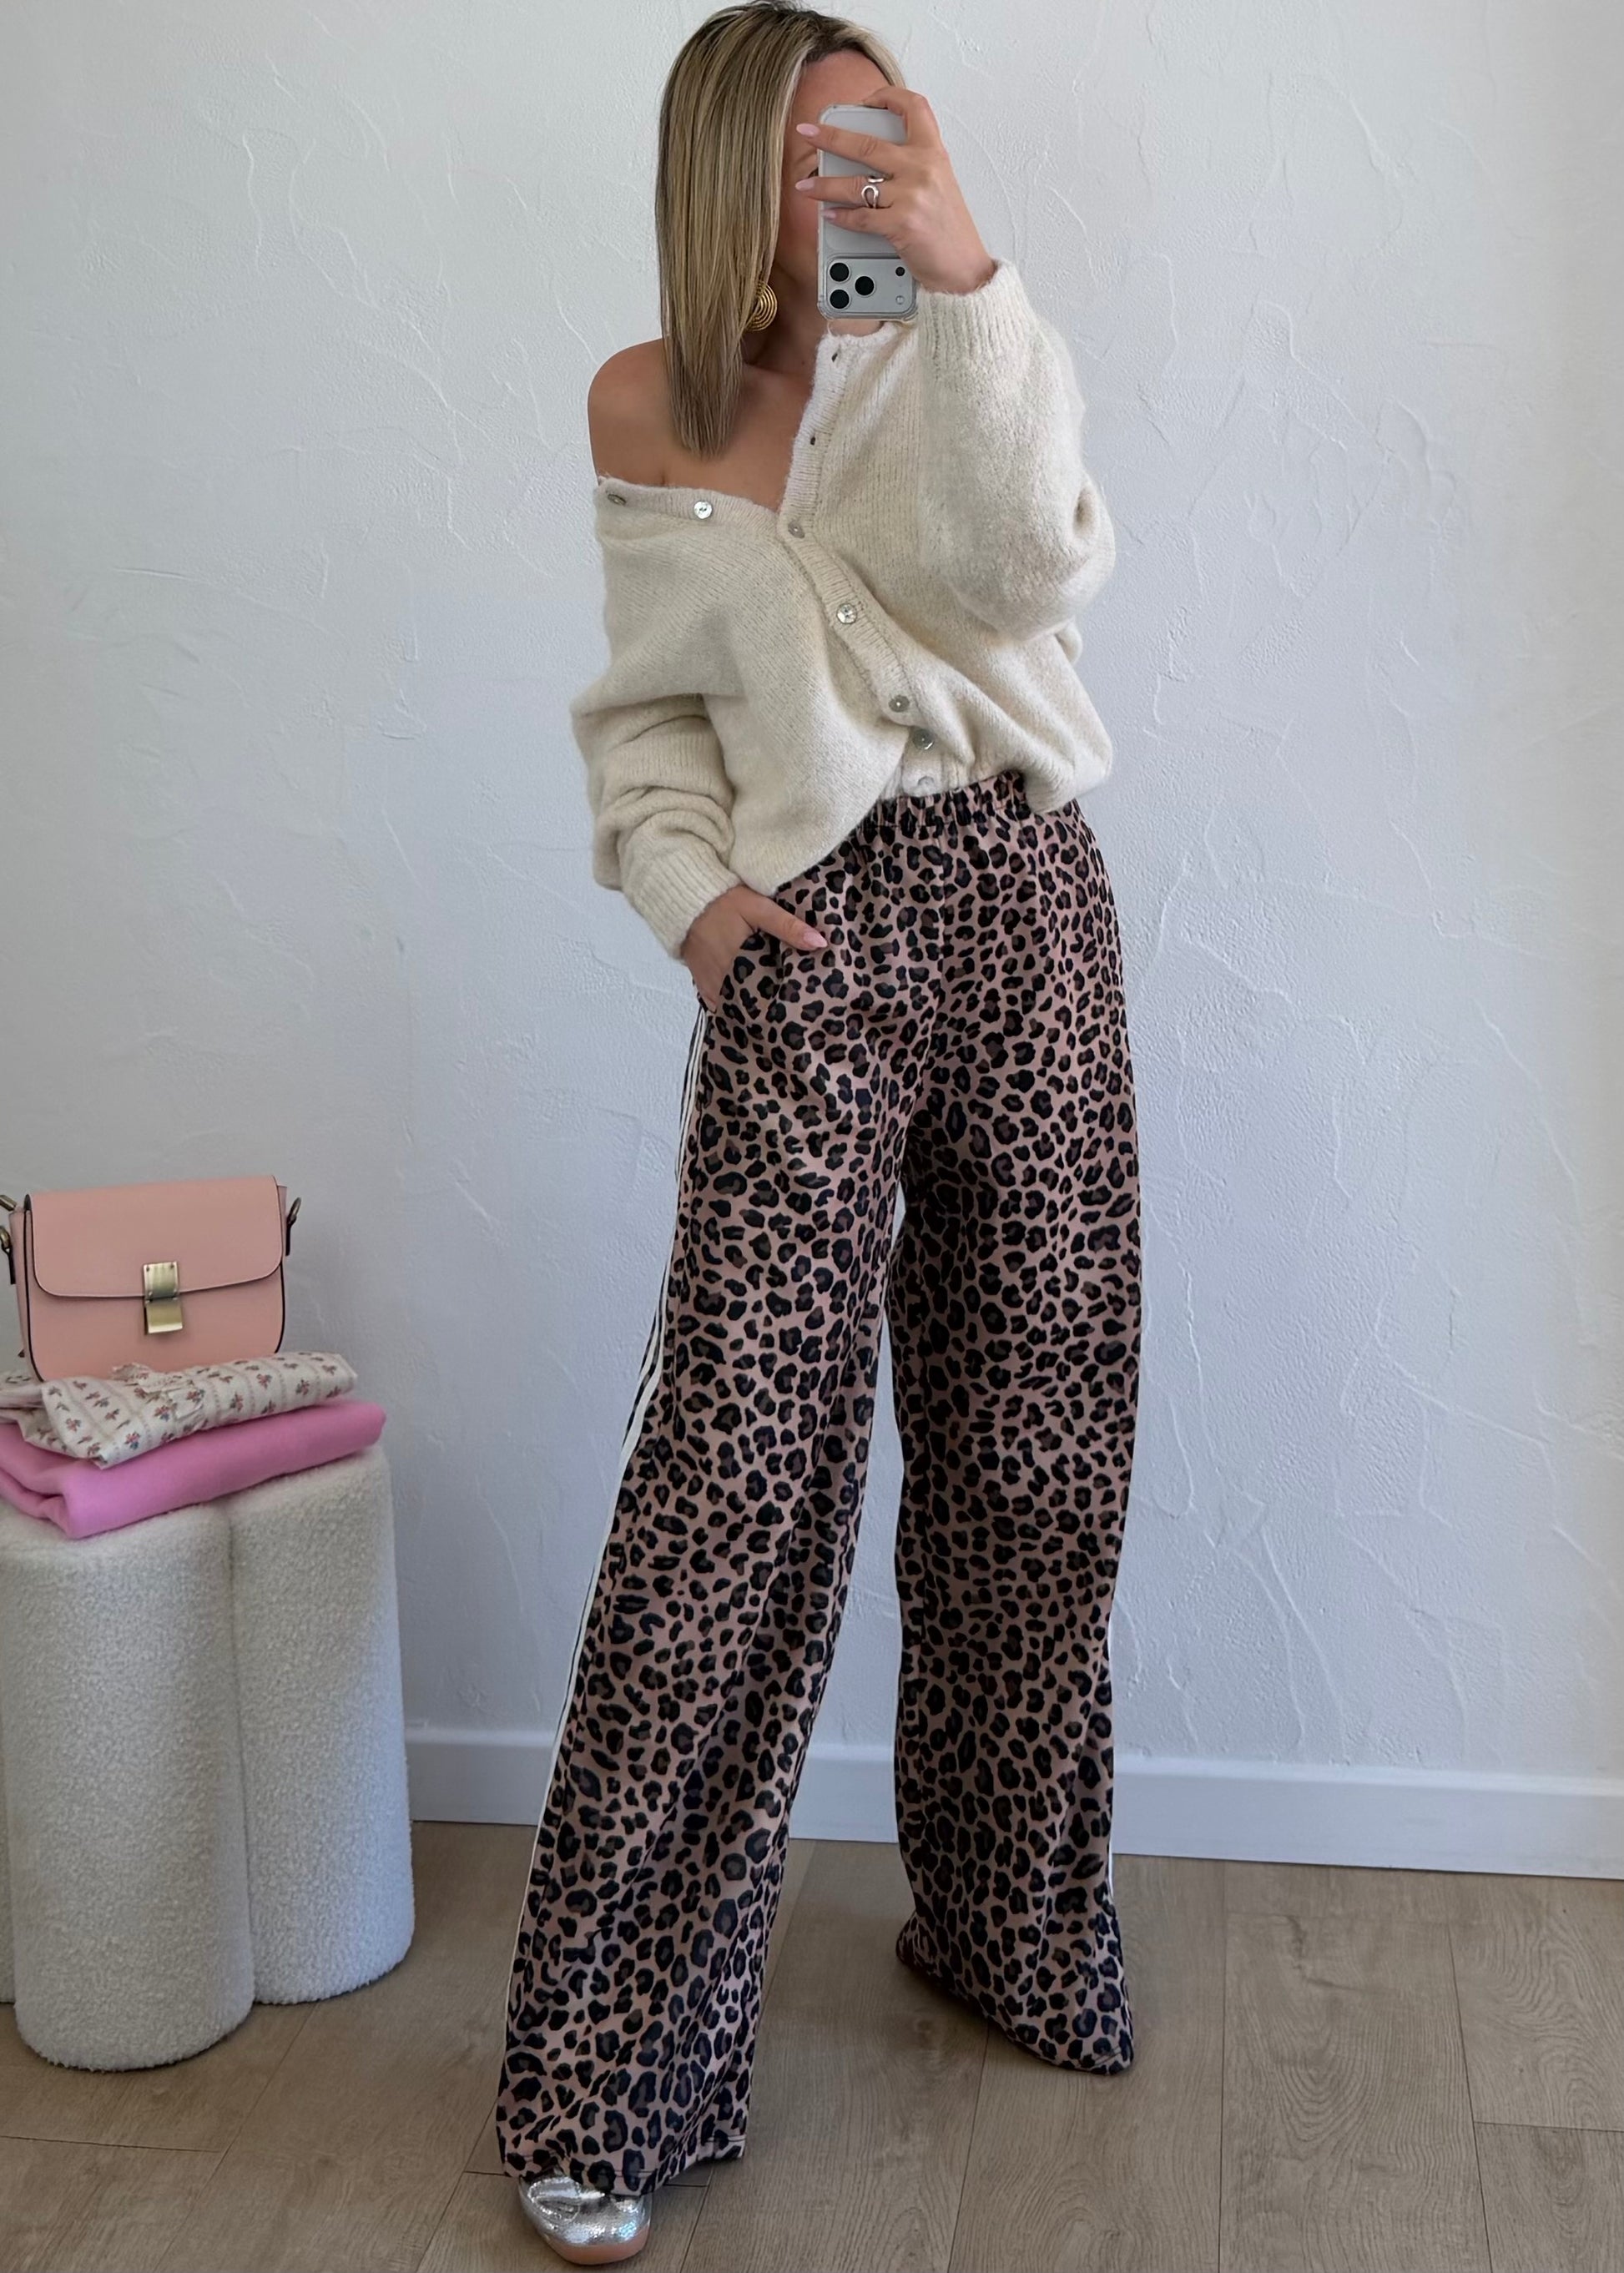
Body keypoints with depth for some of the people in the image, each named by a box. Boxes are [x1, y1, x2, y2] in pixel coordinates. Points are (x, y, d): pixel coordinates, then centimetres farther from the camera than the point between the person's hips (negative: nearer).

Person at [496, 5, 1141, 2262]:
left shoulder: (937, 359, 8)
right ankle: (604, 2074, 2)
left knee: (1035, 1457, 7)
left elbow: (1028, 564, -13)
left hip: (1025, 901, 2)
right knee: (736, 1475, -9)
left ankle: (1007, 1924, 30)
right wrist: (686, 887, -2)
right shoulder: (643, 407, 9)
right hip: (815, 943, -2)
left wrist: (971, 278, -22)